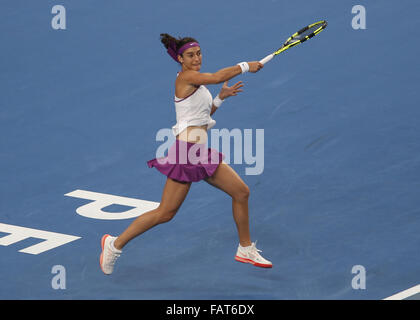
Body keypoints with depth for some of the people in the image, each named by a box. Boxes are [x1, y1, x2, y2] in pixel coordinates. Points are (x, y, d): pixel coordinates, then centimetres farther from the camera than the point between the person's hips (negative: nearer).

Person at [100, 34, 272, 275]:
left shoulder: (197, 83, 16)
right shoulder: (185, 77, -11)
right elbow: (217, 77, -25)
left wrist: (221, 98, 12)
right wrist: (246, 66, -12)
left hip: (203, 154, 9)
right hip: (187, 151, -9)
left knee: (241, 192, 10)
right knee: (165, 213, -6)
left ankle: (246, 250, 25)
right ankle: (115, 244, 7)